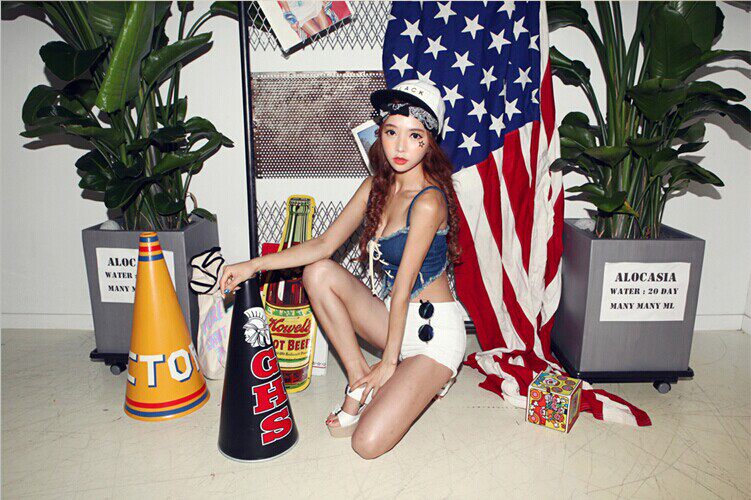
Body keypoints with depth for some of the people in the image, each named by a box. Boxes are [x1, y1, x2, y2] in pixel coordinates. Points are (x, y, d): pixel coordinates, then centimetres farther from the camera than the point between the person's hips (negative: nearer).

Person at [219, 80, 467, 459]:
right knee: (318, 273, -10)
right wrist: (255, 265, -4)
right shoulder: (376, 186, 1)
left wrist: (390, 361, -12)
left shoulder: (428, 201, -23)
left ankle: (427, 380, 11)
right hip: (395, 317, 7)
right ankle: (359, 382, -2)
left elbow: (402, 287, -20)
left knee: (368, 444, -17)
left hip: (434, 329, -7)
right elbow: (325, 244, 1)